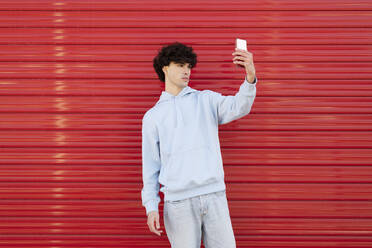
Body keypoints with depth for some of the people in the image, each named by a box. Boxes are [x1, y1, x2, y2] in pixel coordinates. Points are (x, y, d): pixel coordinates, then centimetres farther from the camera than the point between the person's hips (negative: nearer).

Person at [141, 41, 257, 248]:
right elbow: (150, 166, 11)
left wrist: (250, 78, -28)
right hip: (178, 202, -1)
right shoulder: (152, 116, 12)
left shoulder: (206, 100, 12)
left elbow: (238, 108, -8)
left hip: (215, 195, 1)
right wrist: (151, 206, 1)